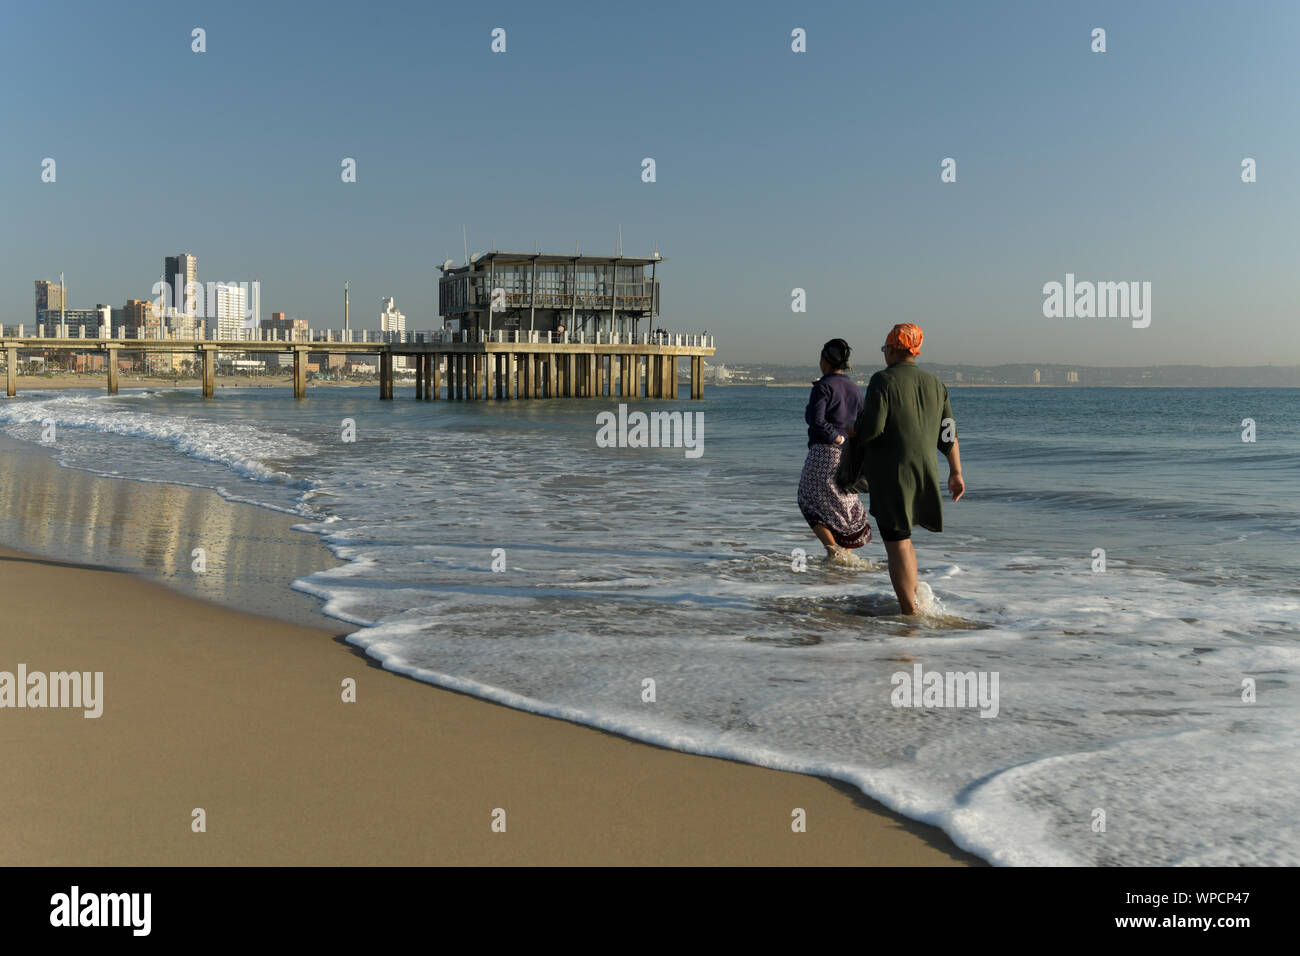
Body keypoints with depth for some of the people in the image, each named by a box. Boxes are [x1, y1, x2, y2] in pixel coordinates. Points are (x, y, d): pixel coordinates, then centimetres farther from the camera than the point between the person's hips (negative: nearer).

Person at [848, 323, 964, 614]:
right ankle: (915, 598, 26)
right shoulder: (935, 384, 10)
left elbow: (871, 428, -18)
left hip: (890, 475, -6)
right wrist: (956, 473, 16)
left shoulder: (883, 380, -9)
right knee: (903, 538, 23)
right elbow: (949, 433, 11)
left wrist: (851, 432, 4)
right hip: (925, 472, 7)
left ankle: (910, 613, -1)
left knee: (897, 543, -2)